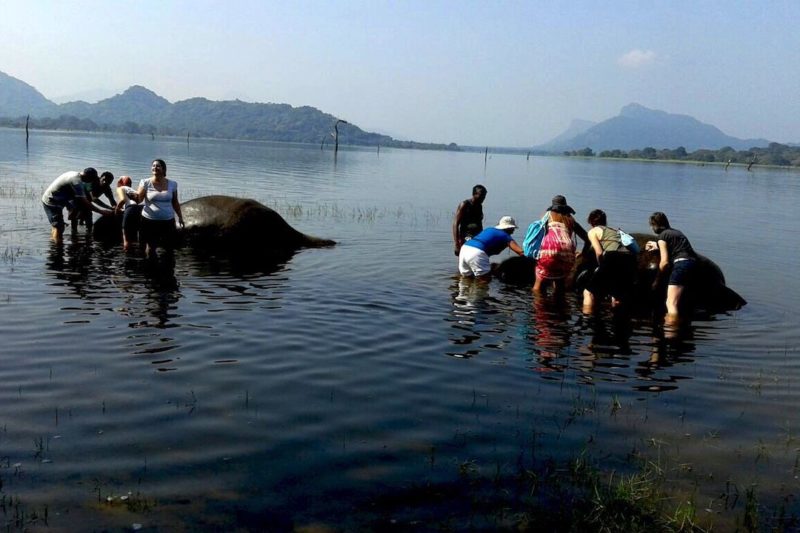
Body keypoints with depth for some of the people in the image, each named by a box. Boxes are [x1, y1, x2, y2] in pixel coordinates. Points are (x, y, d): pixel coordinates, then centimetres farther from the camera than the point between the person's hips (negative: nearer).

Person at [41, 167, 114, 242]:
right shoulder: (77, 182, -24)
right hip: (52, 202, -10)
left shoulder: (74, 174, 6)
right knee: (59, 227, -14)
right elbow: (84, 202, -25)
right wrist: (101, 211, -25)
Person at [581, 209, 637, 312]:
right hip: (630, 259, 6)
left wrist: (600, 267, 17)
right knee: (617, 298, 22)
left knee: (589, 292, 5)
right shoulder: (615, 231, 33)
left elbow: (599, 252, 1)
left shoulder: (593, 231, 15)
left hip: (614, 259, -6)